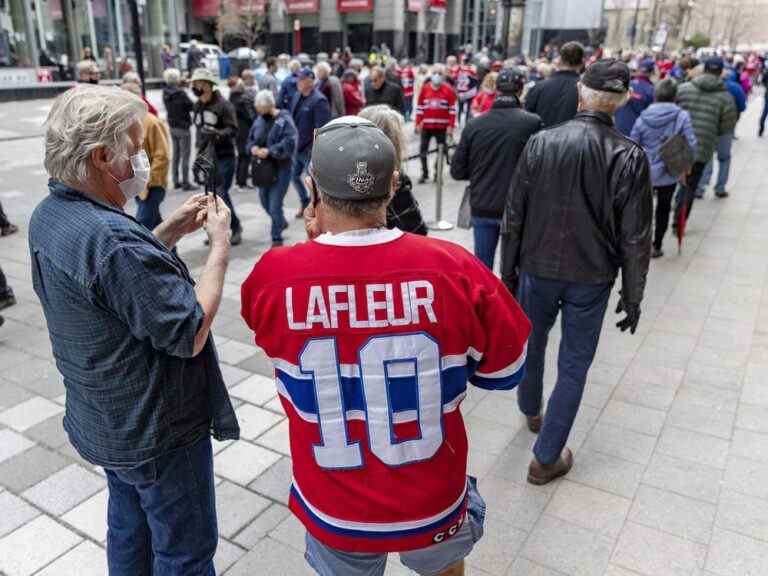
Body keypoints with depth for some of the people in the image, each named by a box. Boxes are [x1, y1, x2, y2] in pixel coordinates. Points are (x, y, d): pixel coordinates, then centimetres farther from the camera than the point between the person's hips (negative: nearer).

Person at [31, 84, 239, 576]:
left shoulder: (49, 215, -2)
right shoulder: (113, 239, -32)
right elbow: (190, 335, -26)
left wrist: (169, 233, 2)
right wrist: (220, 246, -19)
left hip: (103, 420, 9)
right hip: (158, 430, -9)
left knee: (129, 529, 29)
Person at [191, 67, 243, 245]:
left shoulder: (223, 105, -10)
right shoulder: (198, 106, 12)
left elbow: (232, 129, -15)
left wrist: (217, 134, -32)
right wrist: (199, 152, 18)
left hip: (224, 156, -7)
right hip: (207, 156, 7)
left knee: (221, 193, -11)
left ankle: (236, 228, 6)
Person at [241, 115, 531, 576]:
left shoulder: (271, 276, -23)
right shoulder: (455, 268, -24)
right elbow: (504, 372, -7)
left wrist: (313, 241, 1)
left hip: (333, 511, 1)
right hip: (433, 502, 0)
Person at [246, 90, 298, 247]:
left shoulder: (284, 120, -12)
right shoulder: (259, 120, 8)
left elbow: (289, 144, -21)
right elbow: (250, 140, 15)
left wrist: (269, 151, -26)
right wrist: (253, 148, -8)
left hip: (280, 168, -7)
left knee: (275, 205, -6)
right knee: (265, 201, 19)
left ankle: (277, 239, 12)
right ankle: (282, 223, 46)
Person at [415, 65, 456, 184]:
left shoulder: (448, 90, -2)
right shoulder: (425, 89, 4)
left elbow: (452, 109, -3)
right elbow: (420, 107, 6)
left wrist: (451, 126, -8)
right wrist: (418, 124, 1)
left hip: (441, 126, -1)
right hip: (426, 126, 2)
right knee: (423, 150, 1)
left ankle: (438, 173, 17)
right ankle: (424, 173, 12)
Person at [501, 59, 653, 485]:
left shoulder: (540, 143, -9)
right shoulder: (629, 156, -12)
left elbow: (514, 217, -4)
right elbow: (635, 238, -10)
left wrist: (508, 270, 8)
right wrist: (632, 296, 1)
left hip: (537, 269, 2)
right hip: (591, 278, -1)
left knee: (531, 344, 25)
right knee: (573, 366, 11)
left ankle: (530, 412, 50)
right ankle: (546, 458, 19)